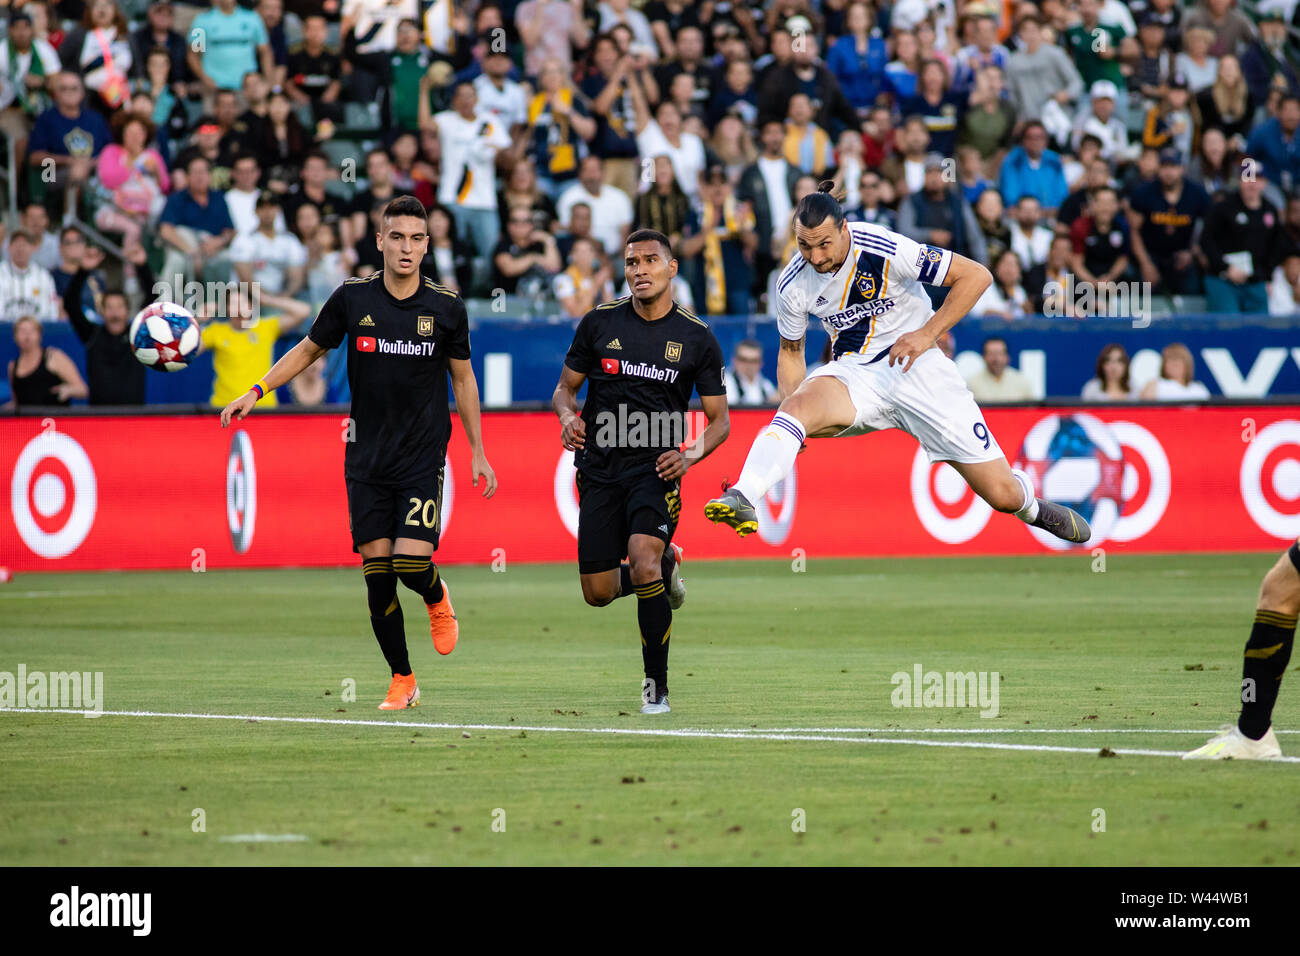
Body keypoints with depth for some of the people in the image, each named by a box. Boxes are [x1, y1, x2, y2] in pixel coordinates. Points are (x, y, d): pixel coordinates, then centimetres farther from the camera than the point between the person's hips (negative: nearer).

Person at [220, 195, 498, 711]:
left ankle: (437, 599, 22)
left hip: (423, 455, -1)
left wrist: (477, 451, 10)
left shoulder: (446, 307, -3)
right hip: (366, 456, 1)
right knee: (377, 570, -2)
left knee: (412, 562, -15)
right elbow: (309, 348, 12)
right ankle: (402, 679, 11)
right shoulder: (352, 298, -2)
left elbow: (463, 378, 9)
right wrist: (256, 391, 3)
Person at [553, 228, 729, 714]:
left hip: (656, 468, -3)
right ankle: (665, 567, 36)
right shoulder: (600, 323, 2)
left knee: (644, 560, -27)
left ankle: (657, 685, -13)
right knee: (598, 592, 0)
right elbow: (565, 387, 12)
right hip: (599, 468, 3)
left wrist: (691, 455, -13)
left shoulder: (697, 339, 0)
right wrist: (568, 416, -12)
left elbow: (719, 419, 6)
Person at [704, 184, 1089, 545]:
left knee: (1003, 494, -5)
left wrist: (927, 333, -22)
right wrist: (789, 417, -6)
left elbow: (976, 275, -14)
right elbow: (790, 351, 11)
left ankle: (1029, 506, 32)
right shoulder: (793, 285, -7)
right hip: (853, 375, 2)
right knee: (798, 405, -34)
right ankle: (741, 499, -53)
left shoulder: (884, 249, -20)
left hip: (916, 366, -2)